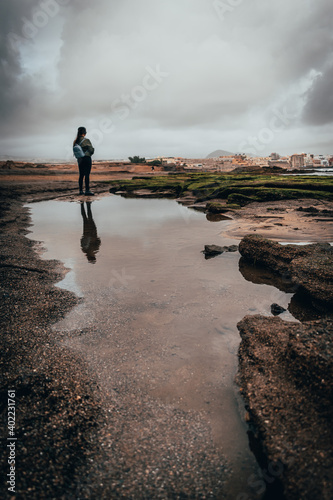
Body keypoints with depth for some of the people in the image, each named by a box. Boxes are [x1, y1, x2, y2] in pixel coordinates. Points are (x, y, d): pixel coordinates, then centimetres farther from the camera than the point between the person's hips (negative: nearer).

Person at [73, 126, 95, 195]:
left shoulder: (75, 141, 6)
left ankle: (81, 190, 13)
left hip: (79, 160, 6)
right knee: (87, 175, -6)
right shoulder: (86, 140, -11)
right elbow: (91, 150, -8)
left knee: (81, 175, 11)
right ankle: (87, 191, -8)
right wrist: (89, 154, 11)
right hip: (87, 159, -6)